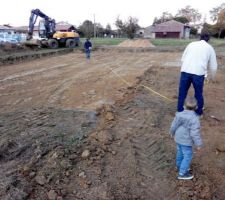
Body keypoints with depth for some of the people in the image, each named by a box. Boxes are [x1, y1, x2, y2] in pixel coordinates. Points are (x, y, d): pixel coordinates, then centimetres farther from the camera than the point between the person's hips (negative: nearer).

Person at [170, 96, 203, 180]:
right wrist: (198, 144, -13)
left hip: (178, 138, 7)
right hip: (186, 141, -6)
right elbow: (195, 133, -26)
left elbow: (173, 126, 2)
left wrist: (172, 133, 21)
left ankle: (180, 166, 46)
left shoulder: (179, 114, -10)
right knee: (188, 156, 9)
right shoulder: (194, 119, -28)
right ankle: (182, 173, 18)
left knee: (180, 153, 25)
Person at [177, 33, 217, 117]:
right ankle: (199, 113, 30)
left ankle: (180, 112, 25)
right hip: (199, 73, -1)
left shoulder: (191, 44, 19)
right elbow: (213, 66, 17)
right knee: (198, 94, 17)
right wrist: (212, 77, 33)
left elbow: (183, 59, 19)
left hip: (185, 71, 1)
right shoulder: (210, 48, 16)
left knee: (182, 93, 14)